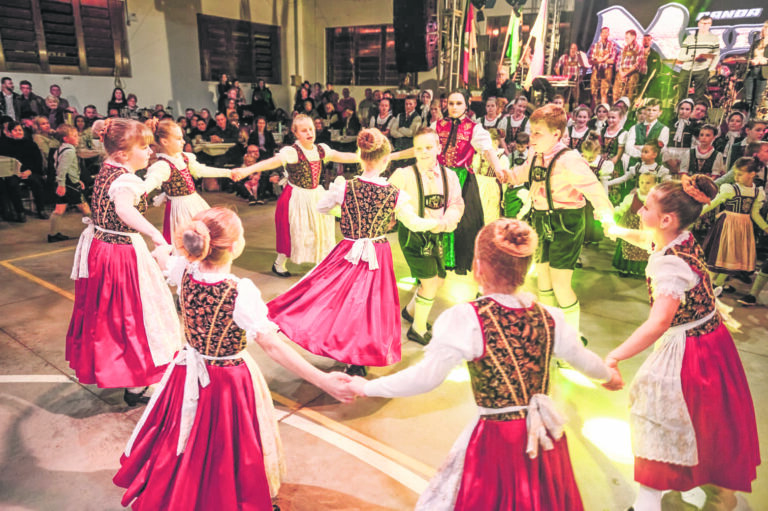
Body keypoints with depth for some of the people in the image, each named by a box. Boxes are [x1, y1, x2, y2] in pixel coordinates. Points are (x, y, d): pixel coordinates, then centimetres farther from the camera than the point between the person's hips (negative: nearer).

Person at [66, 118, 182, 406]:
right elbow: (124, 209, -45)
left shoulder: (106, 170, 5)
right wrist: (155, 234, -52)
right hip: (124, 255, -10)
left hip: (99, 250, 10)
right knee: (135, 317, 3)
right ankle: (135, 387, 14)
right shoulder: (125, 180, -25)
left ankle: (104, 367, 46)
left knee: (106, 314, 25)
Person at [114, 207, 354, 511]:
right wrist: (324, 381, -35)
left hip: (190, 372, 6)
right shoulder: (240, 293, -33)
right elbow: (272, 347, -35)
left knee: (187, 443, 31)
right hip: (228, 382, -6)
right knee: (222, 451, 19)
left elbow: (161, 256, 10)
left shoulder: (185, 271, -15)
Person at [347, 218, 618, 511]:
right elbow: (582, 358, 15)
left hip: (497, 441, -5)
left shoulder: (467, 319, -20)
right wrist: (608, 375, 37)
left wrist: (367, 387, -7)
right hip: (546, 439, 6)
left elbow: (426, 377, -20)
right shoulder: (547, 317, -2)